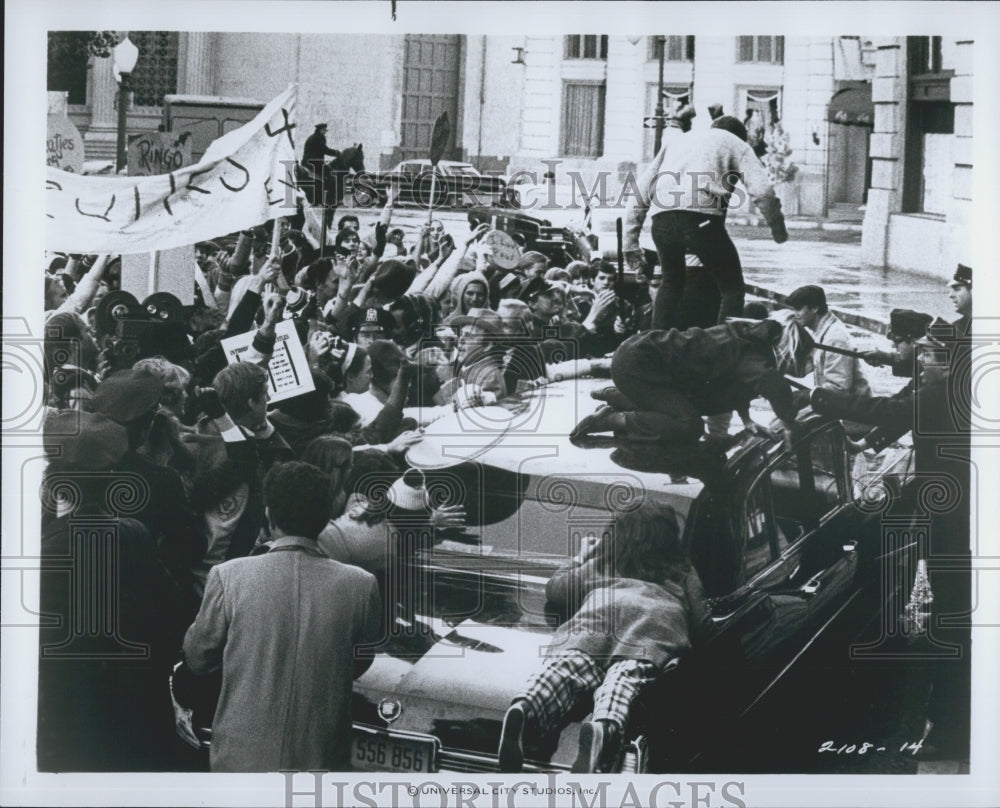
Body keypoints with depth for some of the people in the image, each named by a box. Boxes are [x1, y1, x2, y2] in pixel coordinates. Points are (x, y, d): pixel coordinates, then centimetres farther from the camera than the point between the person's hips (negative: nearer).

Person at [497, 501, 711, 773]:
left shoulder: (600, 564, 40)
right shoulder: (683, 573, 38)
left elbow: (553, 589, 46)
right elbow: (702, 623, 30)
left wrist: (581, 558, 64)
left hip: (598, 609, 1)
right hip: (661, 619, -1)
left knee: (566, 666, -21)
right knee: (626, 676, -27)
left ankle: (523, 709, -55)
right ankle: (604, 727, -61)